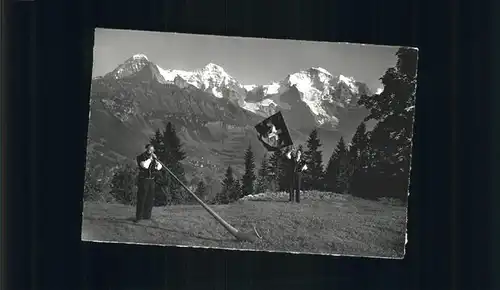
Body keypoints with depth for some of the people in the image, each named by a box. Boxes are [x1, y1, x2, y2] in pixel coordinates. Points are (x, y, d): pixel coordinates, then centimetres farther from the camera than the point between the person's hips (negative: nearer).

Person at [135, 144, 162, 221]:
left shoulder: (154, 157, 10)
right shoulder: (141, 157, -7)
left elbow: (159, 168, 4)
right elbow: (145, 165, -25)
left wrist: (156, 161, -10)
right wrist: (149, 159, -15)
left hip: (151, 180, 6)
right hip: (143, 180, -6)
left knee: (150, 199, 8)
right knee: (141, 199, -8)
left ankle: (146, 215, 17)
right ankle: (138, 217, -7)